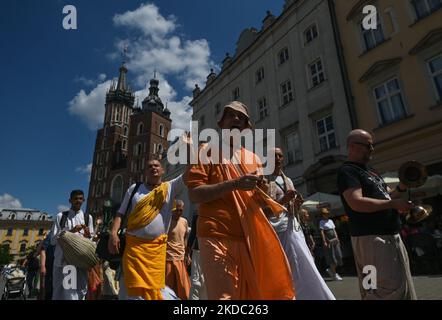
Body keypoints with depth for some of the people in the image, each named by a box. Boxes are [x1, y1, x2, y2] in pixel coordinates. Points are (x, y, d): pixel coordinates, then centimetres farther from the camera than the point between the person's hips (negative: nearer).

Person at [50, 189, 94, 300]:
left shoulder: (88, 217, 13)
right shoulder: (61, 216, 9)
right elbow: (53, 240, 3)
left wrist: (88, 236, -8)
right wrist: (71, 231, -10)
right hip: (63, 260, -1)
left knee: (79, 292, 3)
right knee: (62, 292, -2)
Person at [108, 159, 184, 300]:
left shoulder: (170, 187, 5)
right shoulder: (134, 188, 9)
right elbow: (121, 213, 8)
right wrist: (113, 233, -8)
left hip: (157, 247, 0)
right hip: (133, 245, 1)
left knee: (155, 287, 6)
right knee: (135, 287, 1)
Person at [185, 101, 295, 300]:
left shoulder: (252, 158, 17)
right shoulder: (207, 151, 3)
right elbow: (194, 194, -8)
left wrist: (263, 189, -3)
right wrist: (234, 184, -18)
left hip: (250, 235, 5)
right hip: (217, 235, -5)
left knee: (257, 291, 12)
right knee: (224, 294, -4)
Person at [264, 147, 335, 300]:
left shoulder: (288, 181, 18)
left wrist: (297, 204, 1)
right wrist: (282, 200, -19)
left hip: (293, 229, 6)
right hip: (276, 230, -6)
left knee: (303, 269, 3)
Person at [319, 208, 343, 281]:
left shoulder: (331, 221, 15)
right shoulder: (322, 222, -5)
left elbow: (334, 231, 17)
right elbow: (322, 232, -11)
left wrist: (337, 239, 11)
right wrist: (324, 242, -18)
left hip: (335, 240, 7)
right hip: (328, 241, -7)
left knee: (338, 256, 6)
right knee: (332, 257, -2)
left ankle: (330, 269, 25)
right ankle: (334, 274, 8)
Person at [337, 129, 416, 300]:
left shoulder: (370, 170, 20)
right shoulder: (347, 171, -11)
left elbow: (385, 196, 23)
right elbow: (356, 203, -24)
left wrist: (401, 188, 3)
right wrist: (393, 204, -19)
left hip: (392, 235, 10)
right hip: (370, 238, -10)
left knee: (403, 286, 18)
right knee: (386, 288, -7)